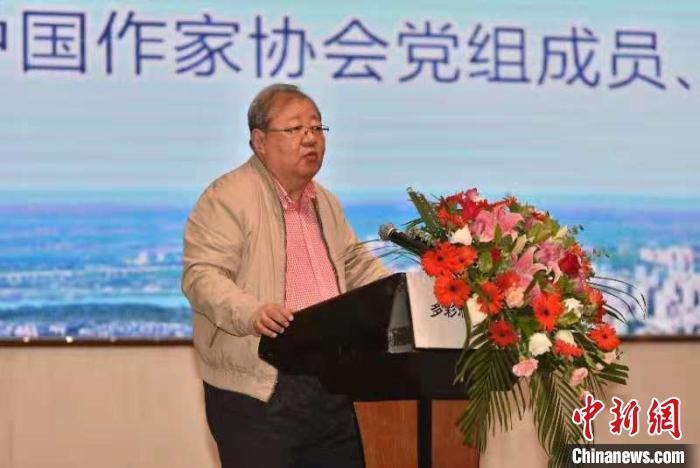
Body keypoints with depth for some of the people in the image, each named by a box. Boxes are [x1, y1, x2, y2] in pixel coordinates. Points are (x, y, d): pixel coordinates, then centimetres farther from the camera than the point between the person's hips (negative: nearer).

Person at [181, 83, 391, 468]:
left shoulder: (326, 203, 20)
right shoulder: (228, 197, -8)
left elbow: (358, 265, 29)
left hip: (332, 387, 8)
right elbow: (201, 276, -17)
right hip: (258, 392, -8)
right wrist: (250, 312, -34)